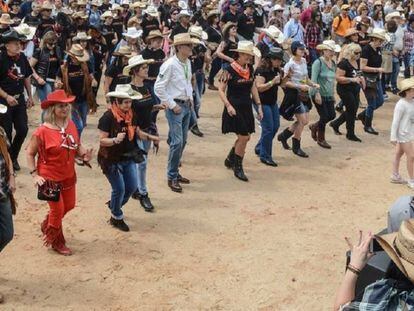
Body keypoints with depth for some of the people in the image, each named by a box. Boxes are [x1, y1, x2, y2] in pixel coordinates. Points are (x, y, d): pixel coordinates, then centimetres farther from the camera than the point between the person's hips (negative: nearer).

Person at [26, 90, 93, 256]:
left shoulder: (71, 125, -5)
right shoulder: (43, 131, -21)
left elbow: (77, 146, 9)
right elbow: (29, 153, -11)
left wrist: (84, 154, -13)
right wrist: (35, 175, -15)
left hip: (69, 176, 7)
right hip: (50, 178, -6)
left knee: (69, 205, 21)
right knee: (58, 209, 5)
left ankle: (47, 226, 49)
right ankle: (57, 243, 28)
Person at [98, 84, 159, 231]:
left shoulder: (131, 115, 1)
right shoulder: (108, 118, -20)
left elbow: (137, 132, 13)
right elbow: (102, 140, -20)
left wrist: (150, 137, -3)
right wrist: (115, 140, -37)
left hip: (128, 158, 7)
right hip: (112, 160, -7)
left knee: (132, 187, 13)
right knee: (119, 188, 0)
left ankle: (114, 205, 41)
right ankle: (116, 218, 23)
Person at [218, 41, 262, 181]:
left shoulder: (250, 69, 5)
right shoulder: (230, 70, -15)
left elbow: (253, 87, 13)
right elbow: (221, 90, -12)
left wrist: (259, 105, 10)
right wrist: (228, 105, -22)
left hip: (246, 107, 7)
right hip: (235, 108, -7)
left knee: (245, 137, 13)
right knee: (243, 137, -7)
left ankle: (230, 159, 35)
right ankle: (238, 168, 9)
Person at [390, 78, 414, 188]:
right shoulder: (401, 105, -22)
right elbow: (395, 121, -20)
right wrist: (393, 137, -18)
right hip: (403, 134, -8)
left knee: (399, 153, 18)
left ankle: (395, 176, 30)